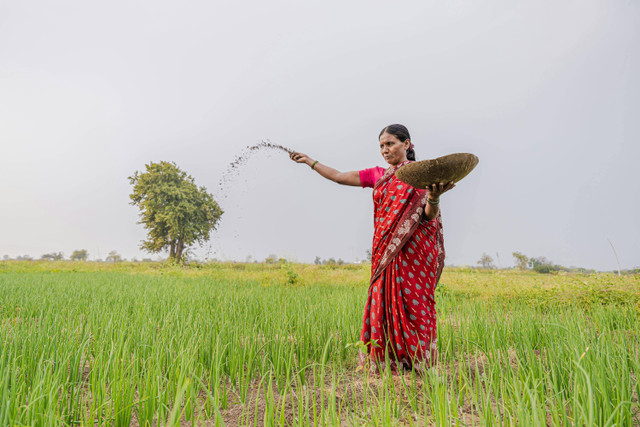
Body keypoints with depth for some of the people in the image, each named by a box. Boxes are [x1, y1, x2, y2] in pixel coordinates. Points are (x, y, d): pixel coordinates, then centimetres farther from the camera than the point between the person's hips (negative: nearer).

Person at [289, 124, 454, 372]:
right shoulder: (378, 175, 14)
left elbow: (429, 216, -7)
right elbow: (339, 177, 19)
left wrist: (434, 197, -28)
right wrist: (310, 161, 23)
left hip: (415, 251, -4)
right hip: (386, 253, 5)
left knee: (412, 302, -3)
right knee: (385, 300, 3)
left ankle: (418, 362, 13)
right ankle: (390, 360, 17)